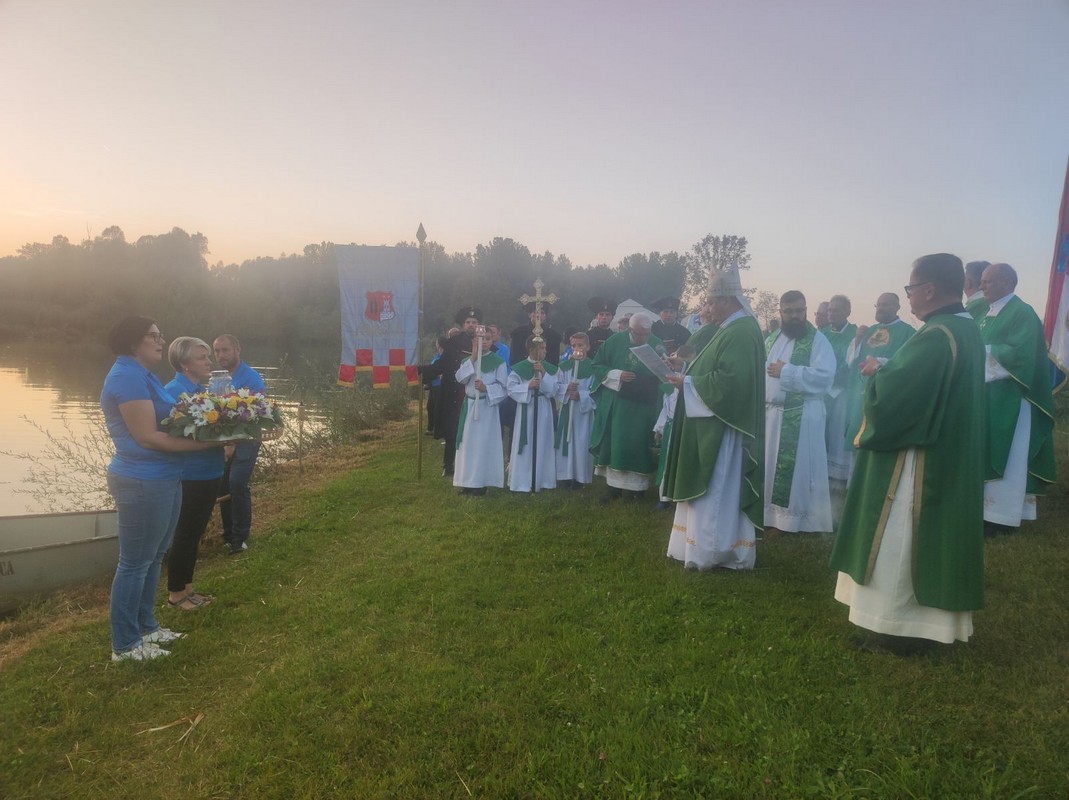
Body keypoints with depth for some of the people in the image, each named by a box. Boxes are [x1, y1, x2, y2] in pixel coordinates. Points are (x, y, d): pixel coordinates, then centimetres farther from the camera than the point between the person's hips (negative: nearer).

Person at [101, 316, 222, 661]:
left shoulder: (142, 374, 14)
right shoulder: (129, 376, -18)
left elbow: (165, 421, 17)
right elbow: (148, 437, -23)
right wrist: (205, 443, -21)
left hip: (163, 479, 10)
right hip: (143, 482, -10)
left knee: (154, 557, 20)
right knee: (135, 563, 3)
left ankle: (146, 626, 35)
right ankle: (124, 644, 17)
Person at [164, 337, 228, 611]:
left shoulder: (203, 390, 9)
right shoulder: (173, 391, -16)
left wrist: (227, 440, -5)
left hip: (209, 473, 8)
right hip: (189, 476, -8)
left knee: (195, 532, 17)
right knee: (185, 534, 4)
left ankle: (187, 588, 30)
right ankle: (175, 593, 19)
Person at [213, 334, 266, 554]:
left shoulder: (251, 378, -12)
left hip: (244, 441, -7)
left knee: (237, 485, -14)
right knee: (222, 486, 10)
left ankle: (240, 538, -1)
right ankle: (229, 533, 26)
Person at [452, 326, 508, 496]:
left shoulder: (498, 362, -3)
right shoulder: (467, 359, 10)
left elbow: (502, 387, -6)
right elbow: (460, 378, -7)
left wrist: (486, 388, -22)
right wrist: (473, 358, -12)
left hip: (488, 406, -4)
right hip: (469, 406, 4)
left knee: (484, 444, -3)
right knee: (468, 444, 6)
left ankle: (481, 482, 3)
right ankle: (468, 481, 12)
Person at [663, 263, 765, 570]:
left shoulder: (742, 332, -19)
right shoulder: (733, 328, 13)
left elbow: (729, 380, -27)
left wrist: (689, 383, -18)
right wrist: (689, 375, 3)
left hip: (722, 428, -10)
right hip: (713, 425, 10)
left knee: (714, 492, -2)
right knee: (710, 491, 15)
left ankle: (710, 551, 8)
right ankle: (707, 546, 25)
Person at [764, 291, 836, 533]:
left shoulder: (817, 340, -6)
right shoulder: (772, 340, 14)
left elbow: (825, 376, -19)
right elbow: (760, 370, 14)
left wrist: (786, 372, -17)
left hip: (802, 416, -6)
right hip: (771, 413, 6)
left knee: (799, 467, -1)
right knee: (771, 465, 12)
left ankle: (803, 518, 8)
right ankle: (771, 512, 23)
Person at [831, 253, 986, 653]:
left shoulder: (936, 336, -23)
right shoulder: (966, 329, 10)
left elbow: (889, 398, -27)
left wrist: (878, 374, -7)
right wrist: (889, 374, 5)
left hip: (917, 463, -10)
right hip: (948, 460, 10)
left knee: (900, 543, 2)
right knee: (928, 540, 18)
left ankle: (901, 628, 12)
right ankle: (924, 621, 30)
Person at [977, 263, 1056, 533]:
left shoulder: (1022, 313, -11)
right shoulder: (989, 314, 15)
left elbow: (1020, 354, -23)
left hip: (1009, 400, -9)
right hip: (988, 397, 9)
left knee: (1005, 457, -4)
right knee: (990, 455, 11)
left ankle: (1002, 516, 3)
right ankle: (991, 508, 18)